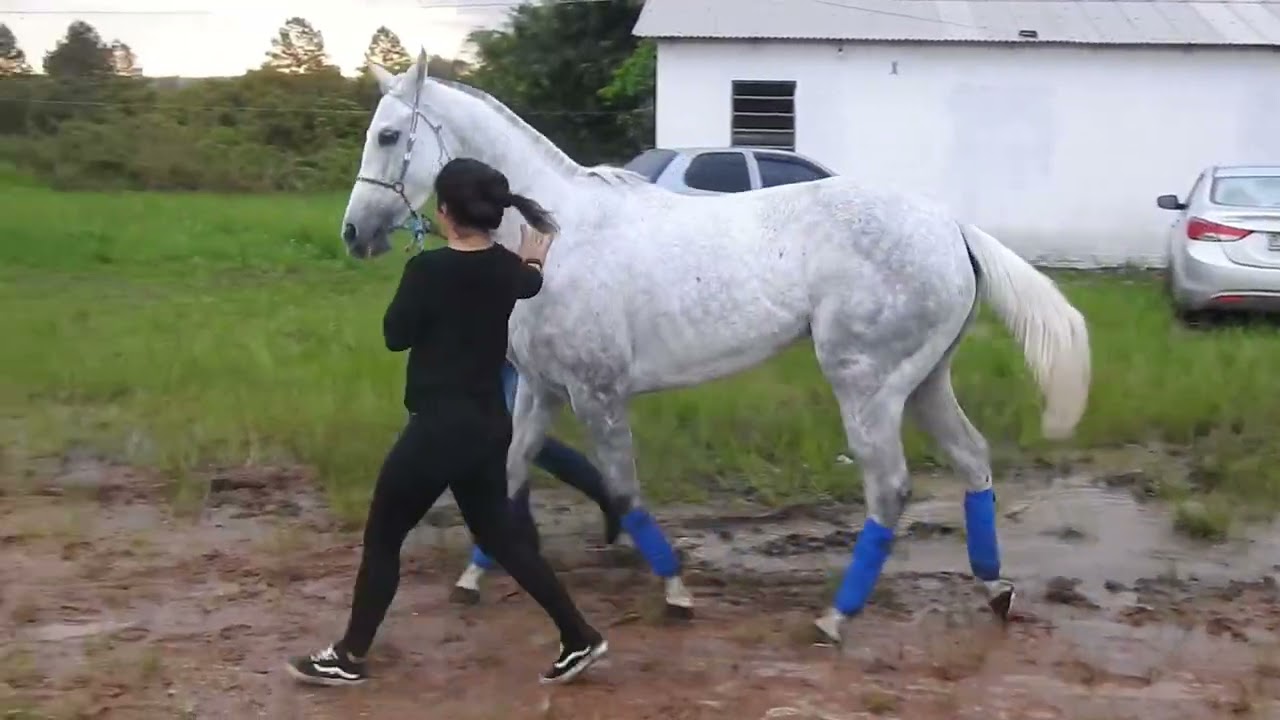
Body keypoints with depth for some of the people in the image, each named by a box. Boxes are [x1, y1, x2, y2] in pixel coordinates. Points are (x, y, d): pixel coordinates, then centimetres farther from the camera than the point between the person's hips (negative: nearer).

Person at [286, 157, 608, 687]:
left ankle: (349, 658, 19)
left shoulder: (428, 269, -18)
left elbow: (396, 336, -5)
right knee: (500, 535, 19)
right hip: (489, 425, 7)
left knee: (382, 538, 9)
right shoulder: (507, 269, 3)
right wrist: (534, 258, 49)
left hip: (439, 427, -7)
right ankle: (579, 638, 18)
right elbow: (528, 282, 28)